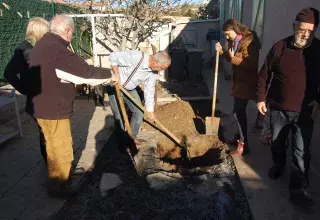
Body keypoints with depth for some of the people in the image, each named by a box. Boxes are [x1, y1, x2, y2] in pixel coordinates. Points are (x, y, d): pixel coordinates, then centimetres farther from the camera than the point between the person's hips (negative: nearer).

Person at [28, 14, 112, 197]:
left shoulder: (42, 45, 9)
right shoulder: (58, 50, -26)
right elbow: (86, 70, -24)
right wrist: (110, 73, -11)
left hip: (43, 106, 10)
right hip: (54, 110, -10)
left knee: (54, 147, 24)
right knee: (62, 149, 6)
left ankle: (55, 179, 41)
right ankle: (58, 186, 22)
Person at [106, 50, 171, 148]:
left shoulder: (154, 73, -13)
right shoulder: (136, 57, -35)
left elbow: (149, 90, -3)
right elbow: (113, 56, -26)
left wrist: (150, 110, -2)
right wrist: (116, 74, -31)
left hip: (130, 88, 7)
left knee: (139, 112, 7)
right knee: (120, 116, -8)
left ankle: (132, 137, 26)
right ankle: (122, 141, 10)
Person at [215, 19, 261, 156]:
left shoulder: (249, 42, -20)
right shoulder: (235, 41, 9)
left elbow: (251, 64, -24)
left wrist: (233, 59, -27)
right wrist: (222, 51, 2)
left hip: (246, 82, -10)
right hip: (239, 80, 10)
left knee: (238, 112, -9)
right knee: (239, 111, 17)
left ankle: (243, 146, 0)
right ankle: (240, 138, 32)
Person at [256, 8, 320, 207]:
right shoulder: (280, 47, -7)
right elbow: (265, 74, 0)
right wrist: (261, 98, -1)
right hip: (278, 108, 1)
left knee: (301, 152, 0)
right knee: (277, 143, 20)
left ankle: (298, 190, 11)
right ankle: (278, 165, 48)